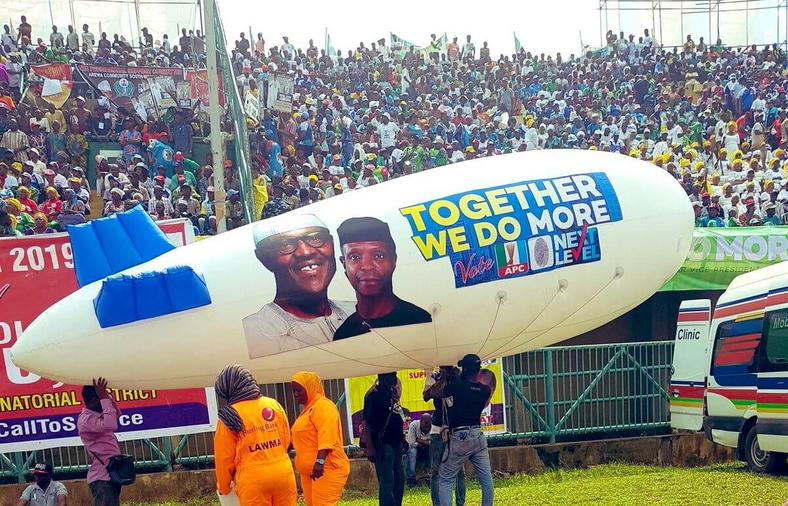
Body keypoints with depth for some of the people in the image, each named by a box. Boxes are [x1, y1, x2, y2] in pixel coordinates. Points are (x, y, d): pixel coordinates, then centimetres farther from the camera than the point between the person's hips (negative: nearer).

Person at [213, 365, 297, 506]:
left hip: (253, 479, -4)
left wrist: (223, 487, 15)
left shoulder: (230, 416, -6)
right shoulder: (274, 405, 7)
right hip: (284, 473, 4)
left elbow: (224, 457, 0)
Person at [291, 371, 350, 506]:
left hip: (326, 470, -10)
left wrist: (320, 461, -32)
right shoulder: (308, 408, 19)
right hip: (309, 472, 10)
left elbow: (327, 437, -23)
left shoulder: (323, 406, -11)